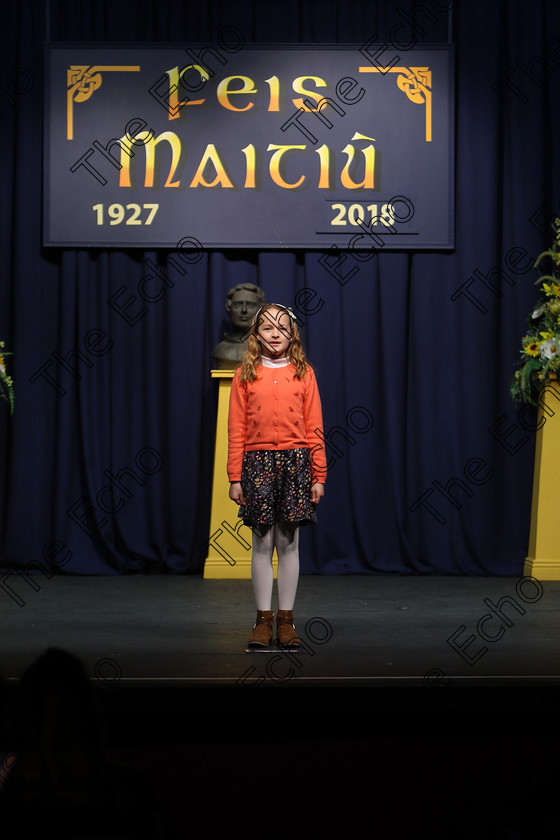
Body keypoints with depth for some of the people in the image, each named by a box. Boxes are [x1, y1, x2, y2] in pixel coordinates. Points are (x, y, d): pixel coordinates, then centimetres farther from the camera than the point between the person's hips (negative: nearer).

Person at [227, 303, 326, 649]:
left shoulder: (303, 373, 5)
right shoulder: (245, 374, 5)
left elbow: (314, 428, 4)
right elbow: (236, 429, 4)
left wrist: (319, 475, 1)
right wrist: (235, 477, 0)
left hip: (296, 463, 0)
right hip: (257, 462, 0)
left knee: (289, 543, 3)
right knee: (262, 543, 3)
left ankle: (286, 619, 11)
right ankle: (264, 619, 10)